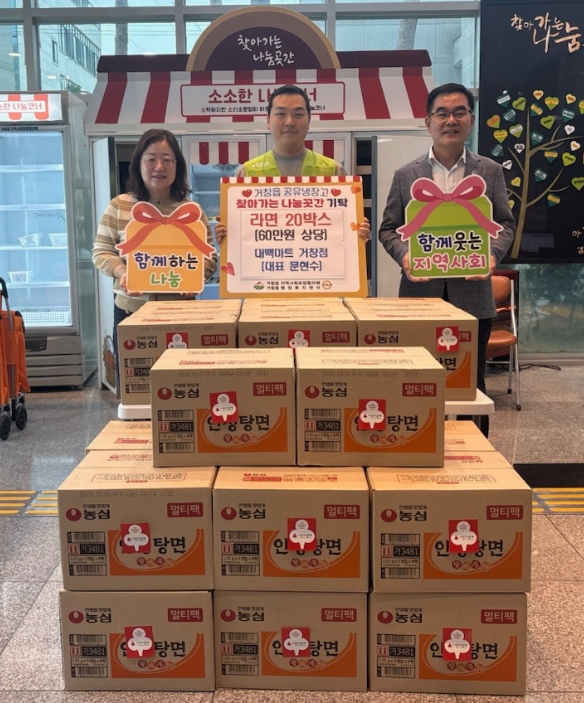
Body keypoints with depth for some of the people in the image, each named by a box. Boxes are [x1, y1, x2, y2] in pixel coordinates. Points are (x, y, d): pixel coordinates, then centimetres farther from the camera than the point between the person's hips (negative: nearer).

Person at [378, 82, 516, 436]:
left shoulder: (491, 171, 7)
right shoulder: (406, 175, 5)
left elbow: (505, 223, 8)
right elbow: (389, 228, 7)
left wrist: (492, 254, -13)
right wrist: (404, 255, -14)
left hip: (472, 295, 0)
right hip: (421, 294, 0)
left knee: (472, 382, 9)